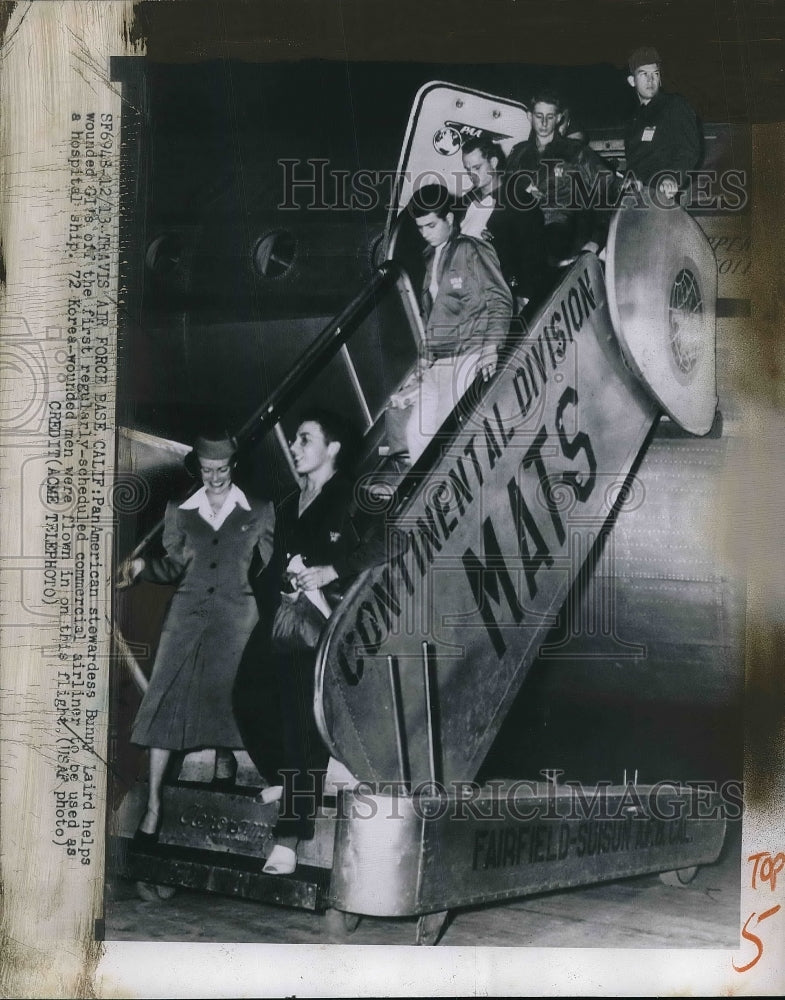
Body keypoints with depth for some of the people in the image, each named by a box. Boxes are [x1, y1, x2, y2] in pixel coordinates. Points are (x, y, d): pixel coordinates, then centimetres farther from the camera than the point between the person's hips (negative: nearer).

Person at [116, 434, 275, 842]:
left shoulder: (259, 511, 5)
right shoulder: (179, 511, 10)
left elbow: (271, 566, 8)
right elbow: (174, 566, 9)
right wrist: (142, 564, -8)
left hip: (236, 614, -1)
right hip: (187, 611, 1)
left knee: (225, 695, -3)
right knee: (166, 699, -7)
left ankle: (224, 757, 31)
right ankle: (153, 805, -4)